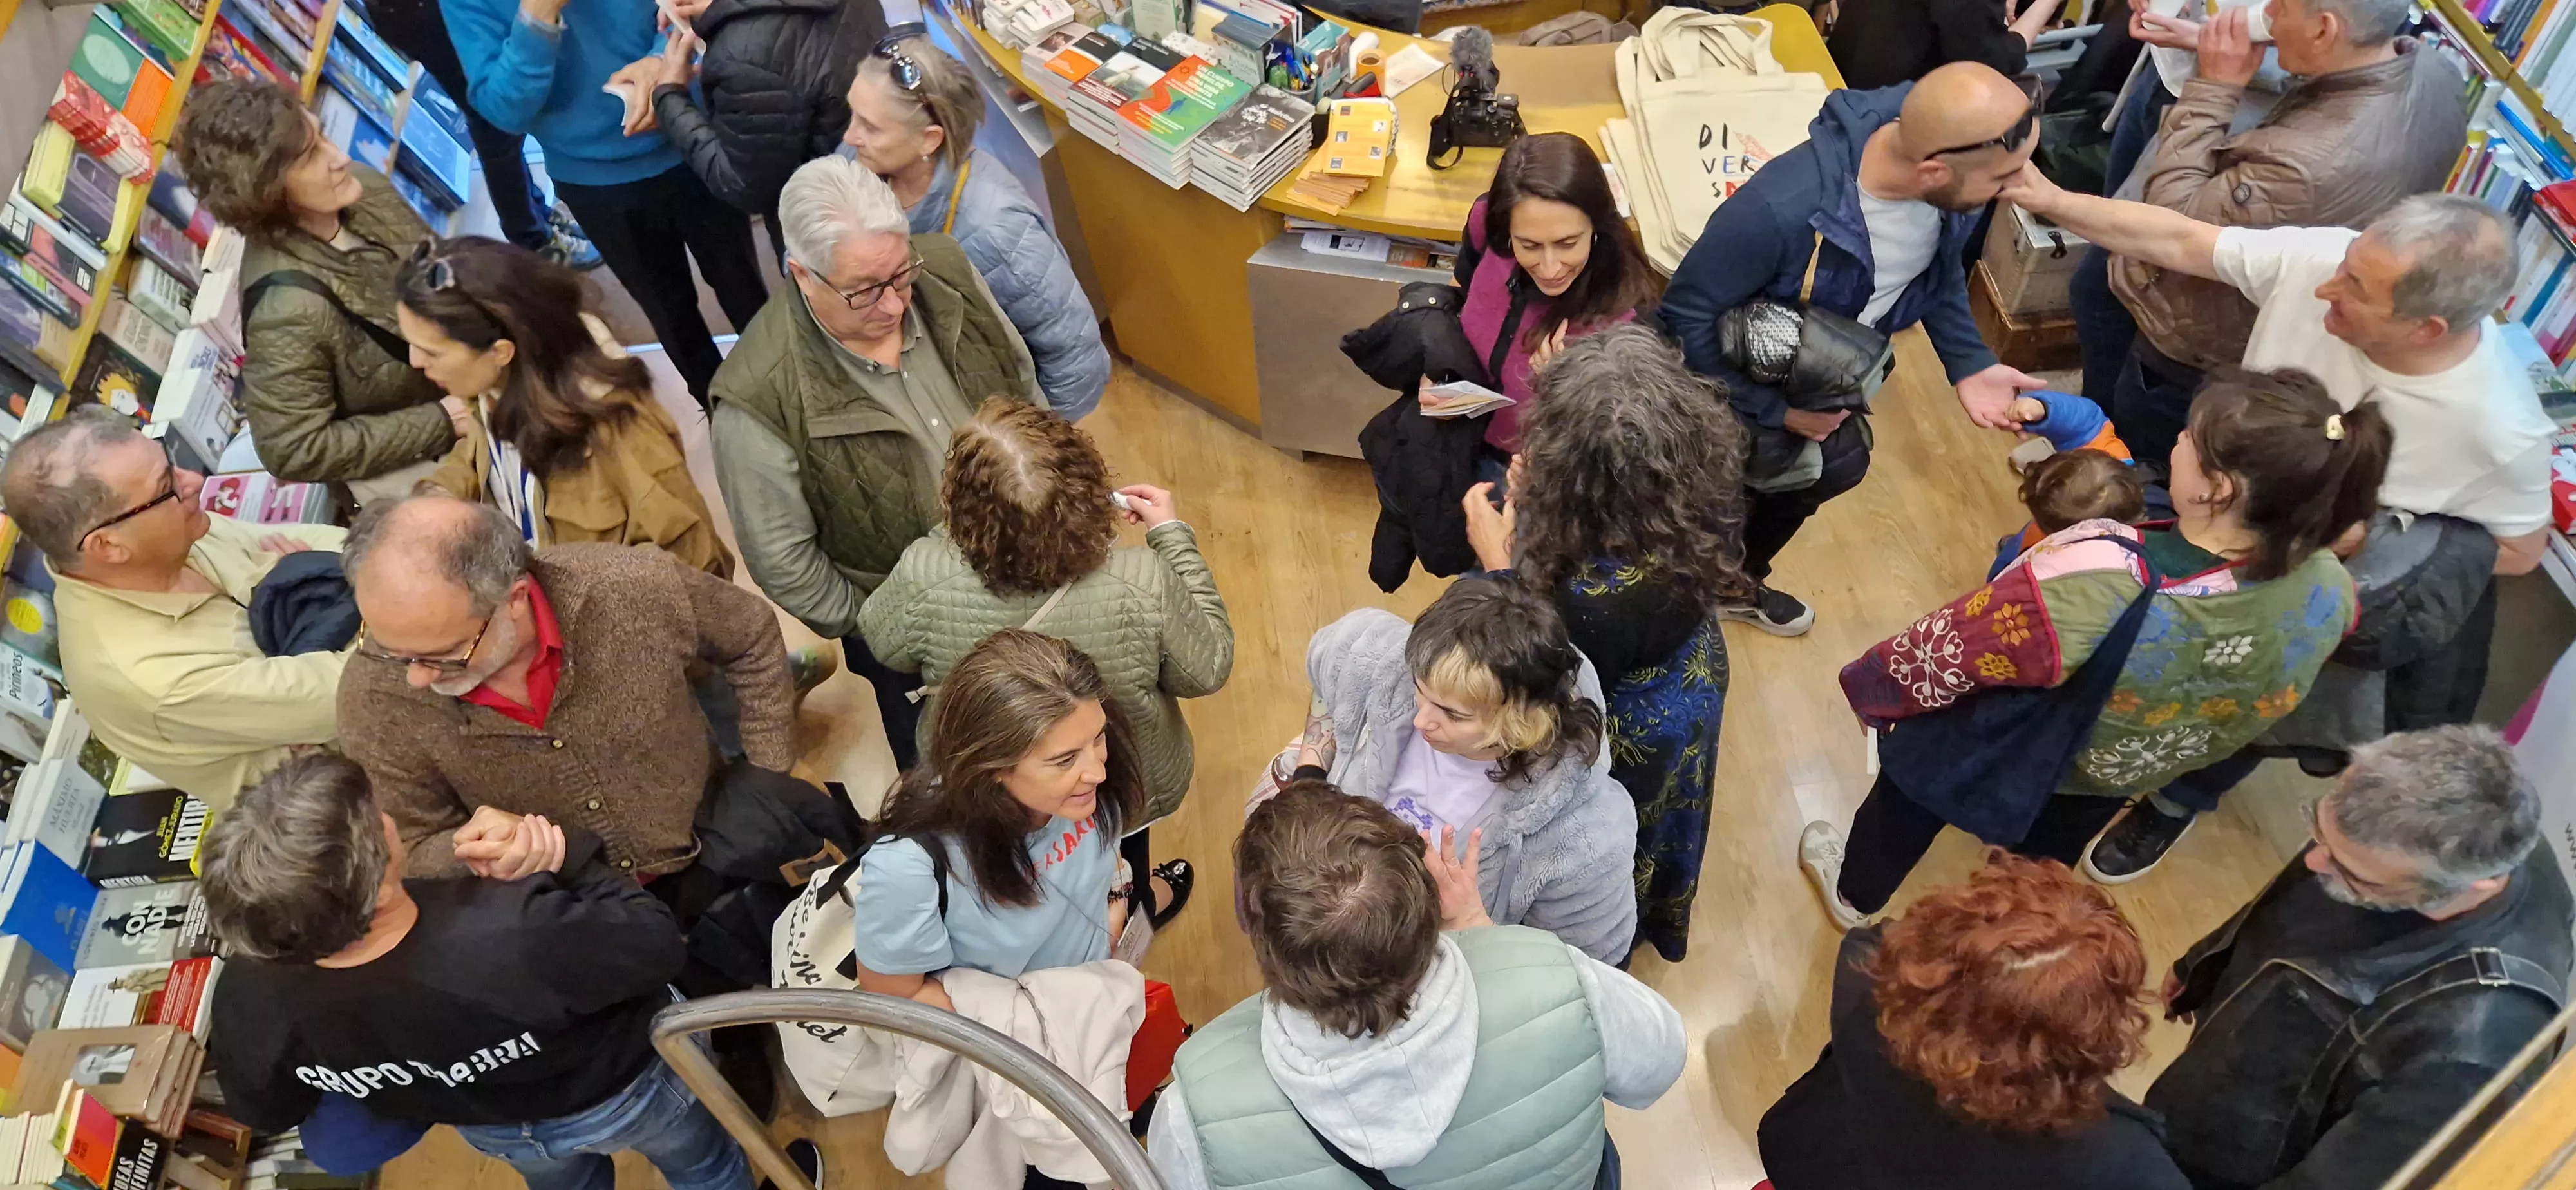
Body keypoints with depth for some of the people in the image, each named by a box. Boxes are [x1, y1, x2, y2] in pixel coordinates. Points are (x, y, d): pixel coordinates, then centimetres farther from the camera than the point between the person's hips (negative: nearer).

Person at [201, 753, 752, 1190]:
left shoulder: (250, 1002, -32)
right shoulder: (515, 938, -49)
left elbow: (264, 1112, -8)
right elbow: (659, 945, -29)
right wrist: (572, 861, -24)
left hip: (493, 1130, 4)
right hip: (618, 1087, -4)